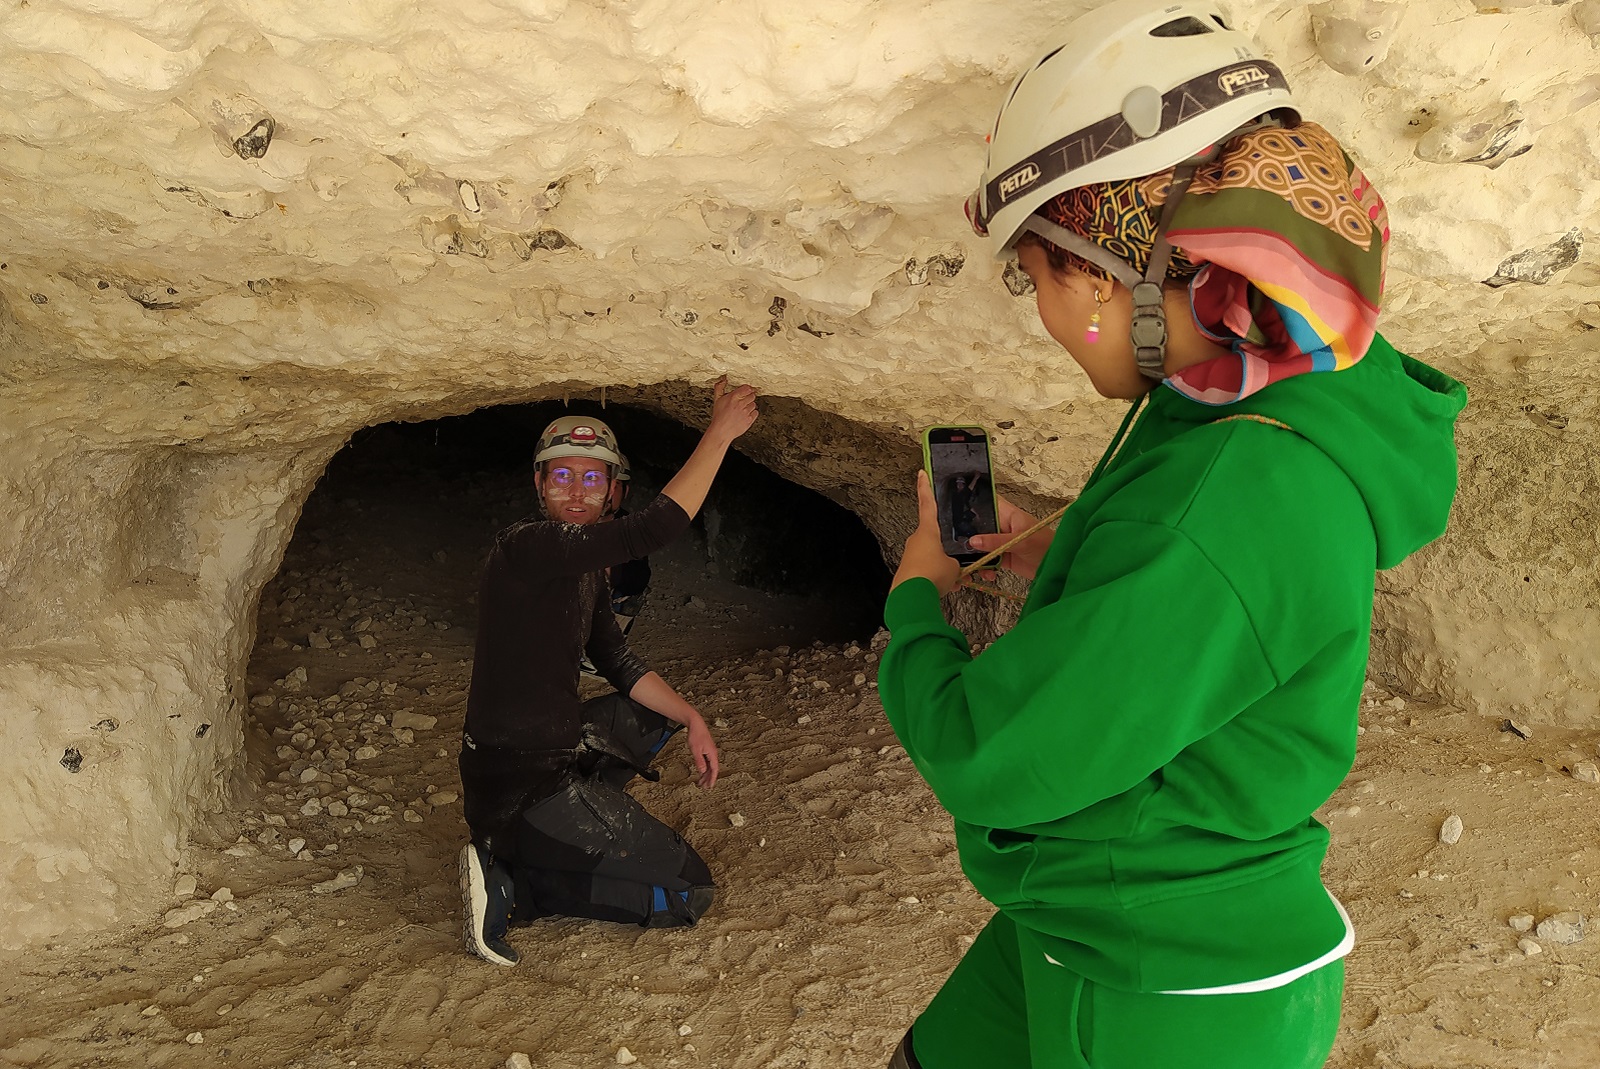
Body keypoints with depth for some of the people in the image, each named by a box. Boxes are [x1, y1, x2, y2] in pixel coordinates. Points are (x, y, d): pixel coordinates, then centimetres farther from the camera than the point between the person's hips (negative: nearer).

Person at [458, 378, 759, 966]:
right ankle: (513, 884, -5)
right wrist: (720, 432, -23)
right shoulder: (524, 547, -21)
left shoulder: (583, 567, 10)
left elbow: (617, 662, 17)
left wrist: (692, 719, 8)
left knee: (654, 714, 30)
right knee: (690, 892, -5)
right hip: (518, 786, -10)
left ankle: (556, 842, 15)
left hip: (554, 752, 10)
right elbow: (657, 527, -30)